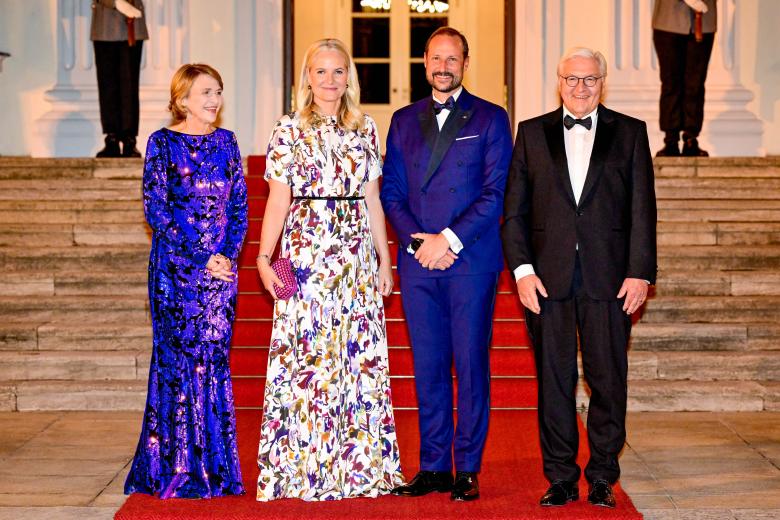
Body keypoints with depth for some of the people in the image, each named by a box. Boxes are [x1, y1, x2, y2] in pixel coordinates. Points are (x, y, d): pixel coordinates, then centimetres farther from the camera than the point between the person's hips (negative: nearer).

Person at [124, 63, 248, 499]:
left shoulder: (226, 141, 11)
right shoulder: (163, 143, -2)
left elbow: (240, 204, 11)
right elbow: (156, 210, -7)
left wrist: (230, 254, -5)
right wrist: (201, 259, -12)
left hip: (222, 264, 4)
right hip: (177, 267, -4)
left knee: (216, 357, 5)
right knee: (180, 359, -3)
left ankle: (217, 467, 13)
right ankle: (177, 469, 6)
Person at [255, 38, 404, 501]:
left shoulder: (365, 128, 11)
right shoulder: (290, 130, 2)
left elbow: (373, 199, 13)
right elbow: (278, 200, -3)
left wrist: (385, 258, 11)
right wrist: (264, 259, -9)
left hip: (358, 253, 3)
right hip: (306, 250, -3)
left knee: (360, 355, 4)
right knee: (306, 354, -3)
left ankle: (360, 464, 13)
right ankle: (302, 469, 6)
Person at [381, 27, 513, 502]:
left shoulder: (490, 119, 4)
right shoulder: (404, 121, 15)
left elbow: (497, 192, -4)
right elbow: (392, 191, 11)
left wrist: (449, 239, -11)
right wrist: (417, 241, -5)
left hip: (472, 262, -3)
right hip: (418, 263, 3)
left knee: (471, 366, -2)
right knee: (428, 368, 6)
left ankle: (467, 469, 6)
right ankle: (433, 467, 14)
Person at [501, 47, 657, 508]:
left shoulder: (630, 133, 8)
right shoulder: (532, 133, 10)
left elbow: (643, 211, 4)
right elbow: (514, 211, 6)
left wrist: (641, 273, -5)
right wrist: (522, 269, -4)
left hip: (608, 278, -1)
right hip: (548, 277, 1)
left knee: (609, 379, 2)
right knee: (554, 379, 4)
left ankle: (602, 477, 14)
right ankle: (561, 478, 13)